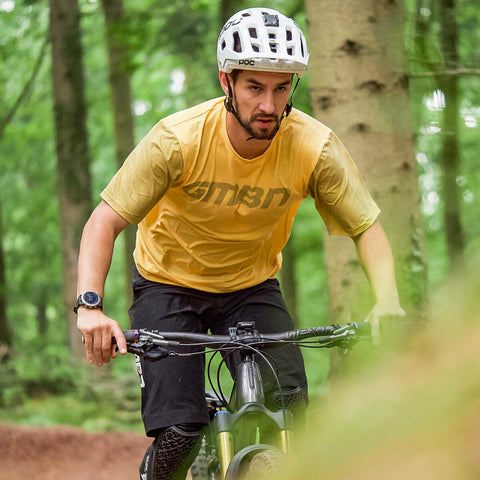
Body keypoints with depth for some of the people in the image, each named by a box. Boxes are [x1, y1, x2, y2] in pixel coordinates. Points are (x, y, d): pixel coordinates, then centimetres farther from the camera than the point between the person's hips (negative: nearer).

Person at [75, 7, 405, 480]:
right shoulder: (178, 139, -27)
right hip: (169, 285, -2)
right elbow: (105, 222, -23)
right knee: (177, 433, -17)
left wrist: (387, 301, -29)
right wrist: (90, 305, -38)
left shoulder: (316, 148, -21)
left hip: (252, 287, 2)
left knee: (291, 409, -20)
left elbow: (367, 227, -11)